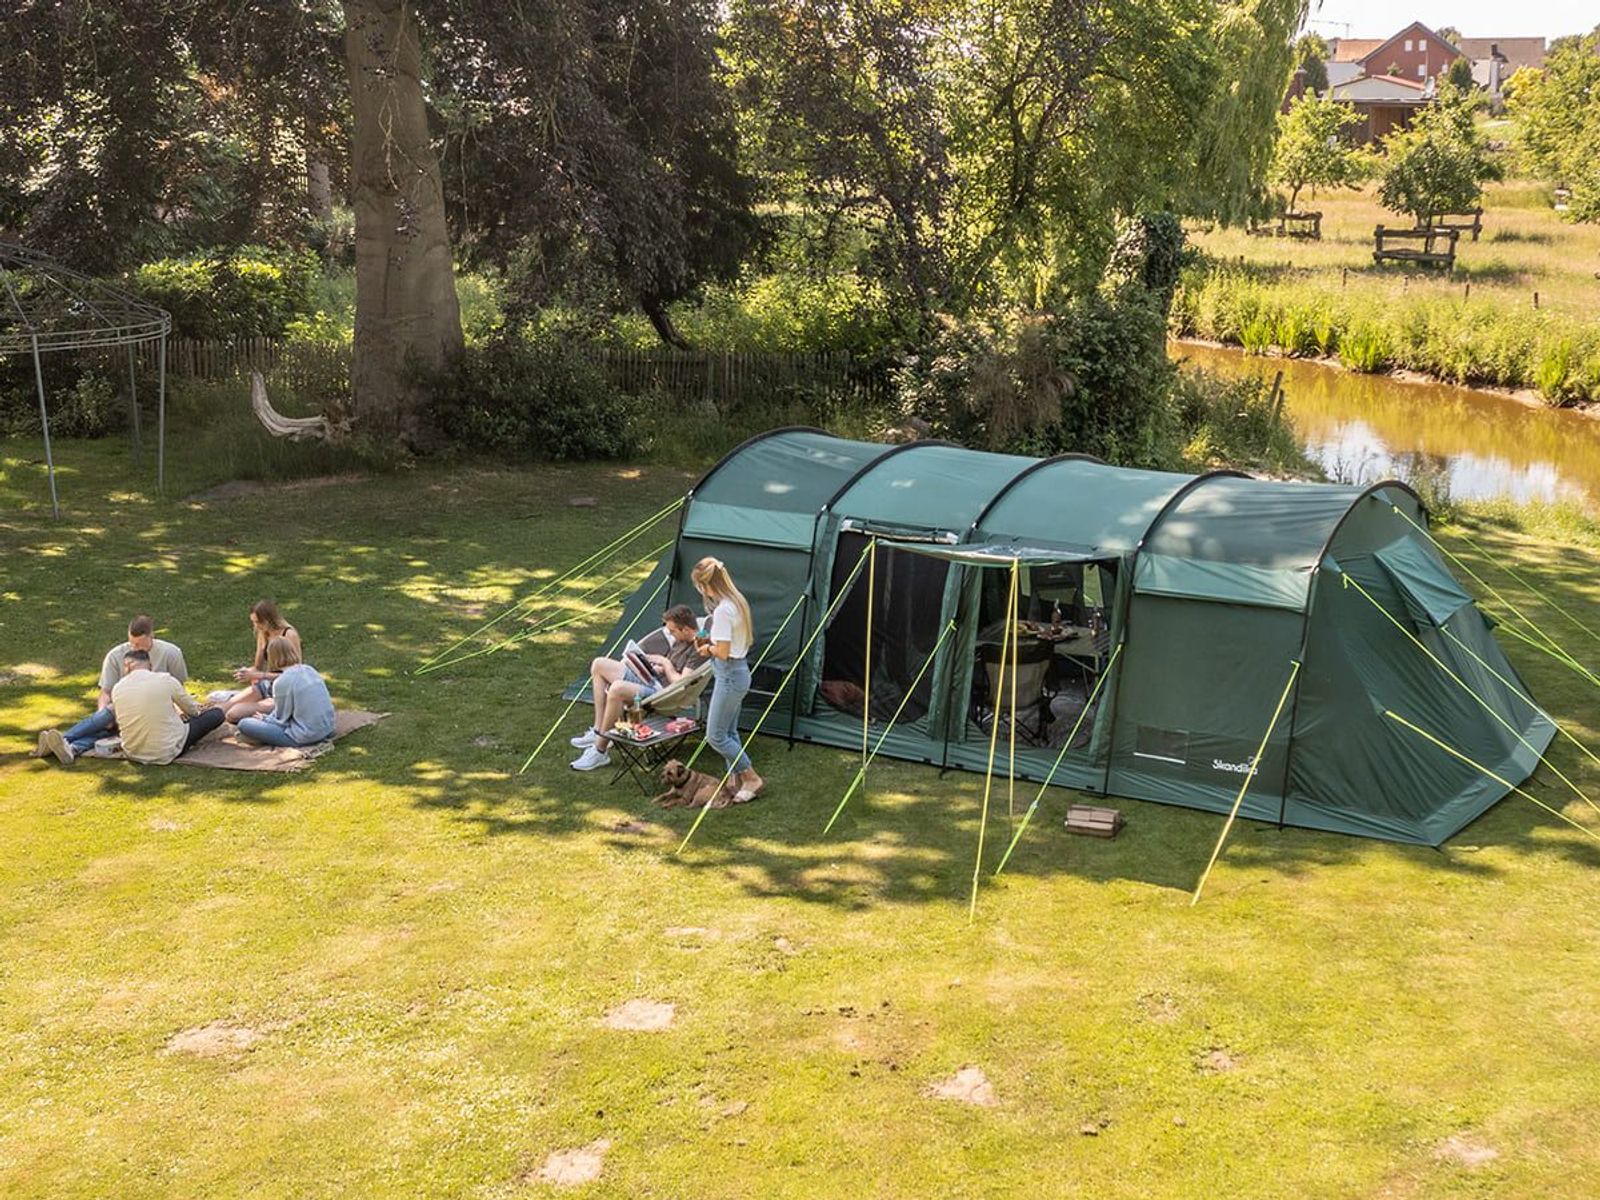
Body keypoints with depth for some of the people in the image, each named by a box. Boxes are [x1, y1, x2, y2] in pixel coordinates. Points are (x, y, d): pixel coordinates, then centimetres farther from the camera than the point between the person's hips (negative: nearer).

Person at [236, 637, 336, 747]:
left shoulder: (282, 682, -16)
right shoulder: (310, 669, 4)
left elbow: (281, 719, -8)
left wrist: (264, 719, 13)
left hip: (305, 737, -7)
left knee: (244, 724, -2)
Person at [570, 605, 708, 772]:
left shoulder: (699, 650, -18)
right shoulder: (681, 640, 10)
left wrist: (665, 663, -11)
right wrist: (656, 668, 4)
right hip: (651, 678, 11)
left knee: (617, 689, -36)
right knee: (599, 665, 9)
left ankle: (600, 752, -22)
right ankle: (597, 731, 6)